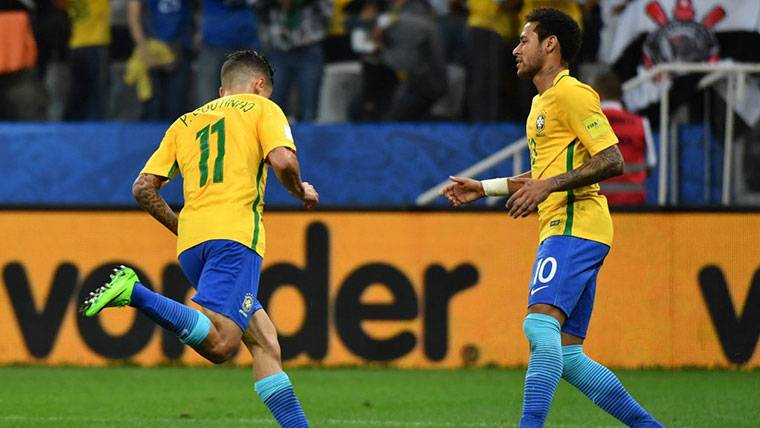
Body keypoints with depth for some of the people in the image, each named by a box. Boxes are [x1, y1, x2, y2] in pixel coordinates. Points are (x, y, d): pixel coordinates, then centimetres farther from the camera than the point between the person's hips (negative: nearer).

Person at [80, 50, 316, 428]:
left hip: (191, 241, 7)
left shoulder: (185, 123, 26)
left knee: (264, 338, 10)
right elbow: (283, 161, -6)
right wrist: (301, 192, 14)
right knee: (220, 345, -22)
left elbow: (143, 187, 17)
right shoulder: (261, 108, 12)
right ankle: (134, 293, -31)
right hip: (235, 234, -7)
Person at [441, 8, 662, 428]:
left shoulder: (571, 93, -6)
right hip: (558, 232, 10)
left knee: (541, 324, -25)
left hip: (576, 228, -10)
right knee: (566, 356, 5)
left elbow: (612, 160, -15)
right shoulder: (541, 103, 24)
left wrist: (548, 186, -20)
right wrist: (484, 188, 30)